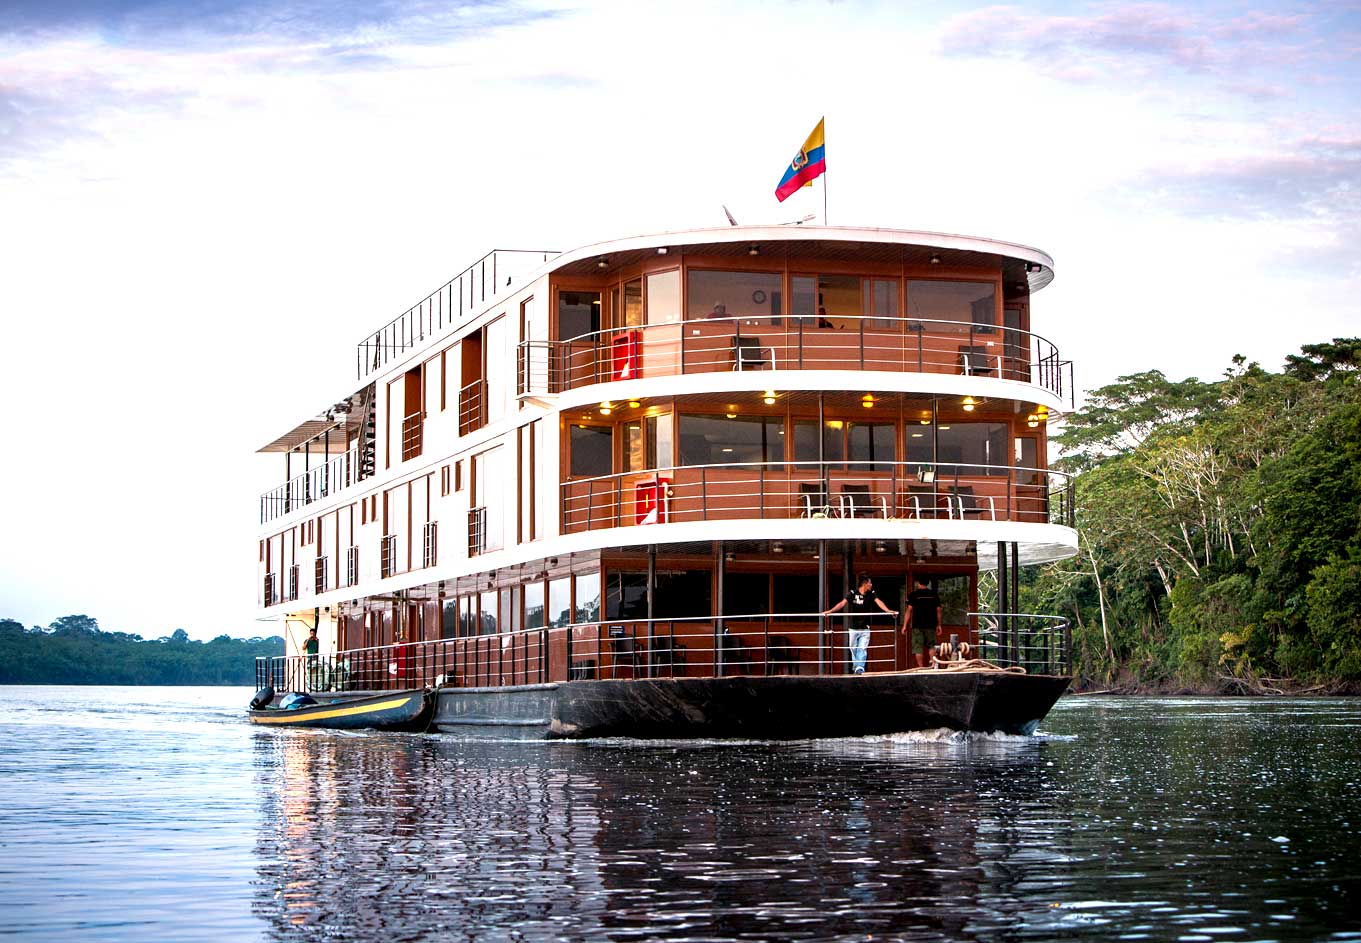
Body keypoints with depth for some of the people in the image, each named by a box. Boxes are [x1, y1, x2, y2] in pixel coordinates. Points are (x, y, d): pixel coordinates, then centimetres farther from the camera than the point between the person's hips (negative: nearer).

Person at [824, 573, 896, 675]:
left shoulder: (871, 594, 1)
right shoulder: (853, 593, -5)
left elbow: (878, 602, -13)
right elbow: (843, 603, -13)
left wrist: (888, 611, -31)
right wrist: (830, 611, -27)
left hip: (865, 628, 1)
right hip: (853, 628, -1)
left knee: (862, 649, -10)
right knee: (854, 650, 7)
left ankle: (860, 668, -16)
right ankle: (855, 666, 23)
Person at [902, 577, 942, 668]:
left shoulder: (913, 594, -3)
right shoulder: (934, 594, 6)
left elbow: (909, 610, -5)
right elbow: (938, 610, 7)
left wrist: (905, 625, -2)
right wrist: (939, 625, 16)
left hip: (917, 625, -3)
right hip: (931, 625, 3)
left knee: (918, 647, 0)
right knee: (931, 646, 13)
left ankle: (921, 667, -3)